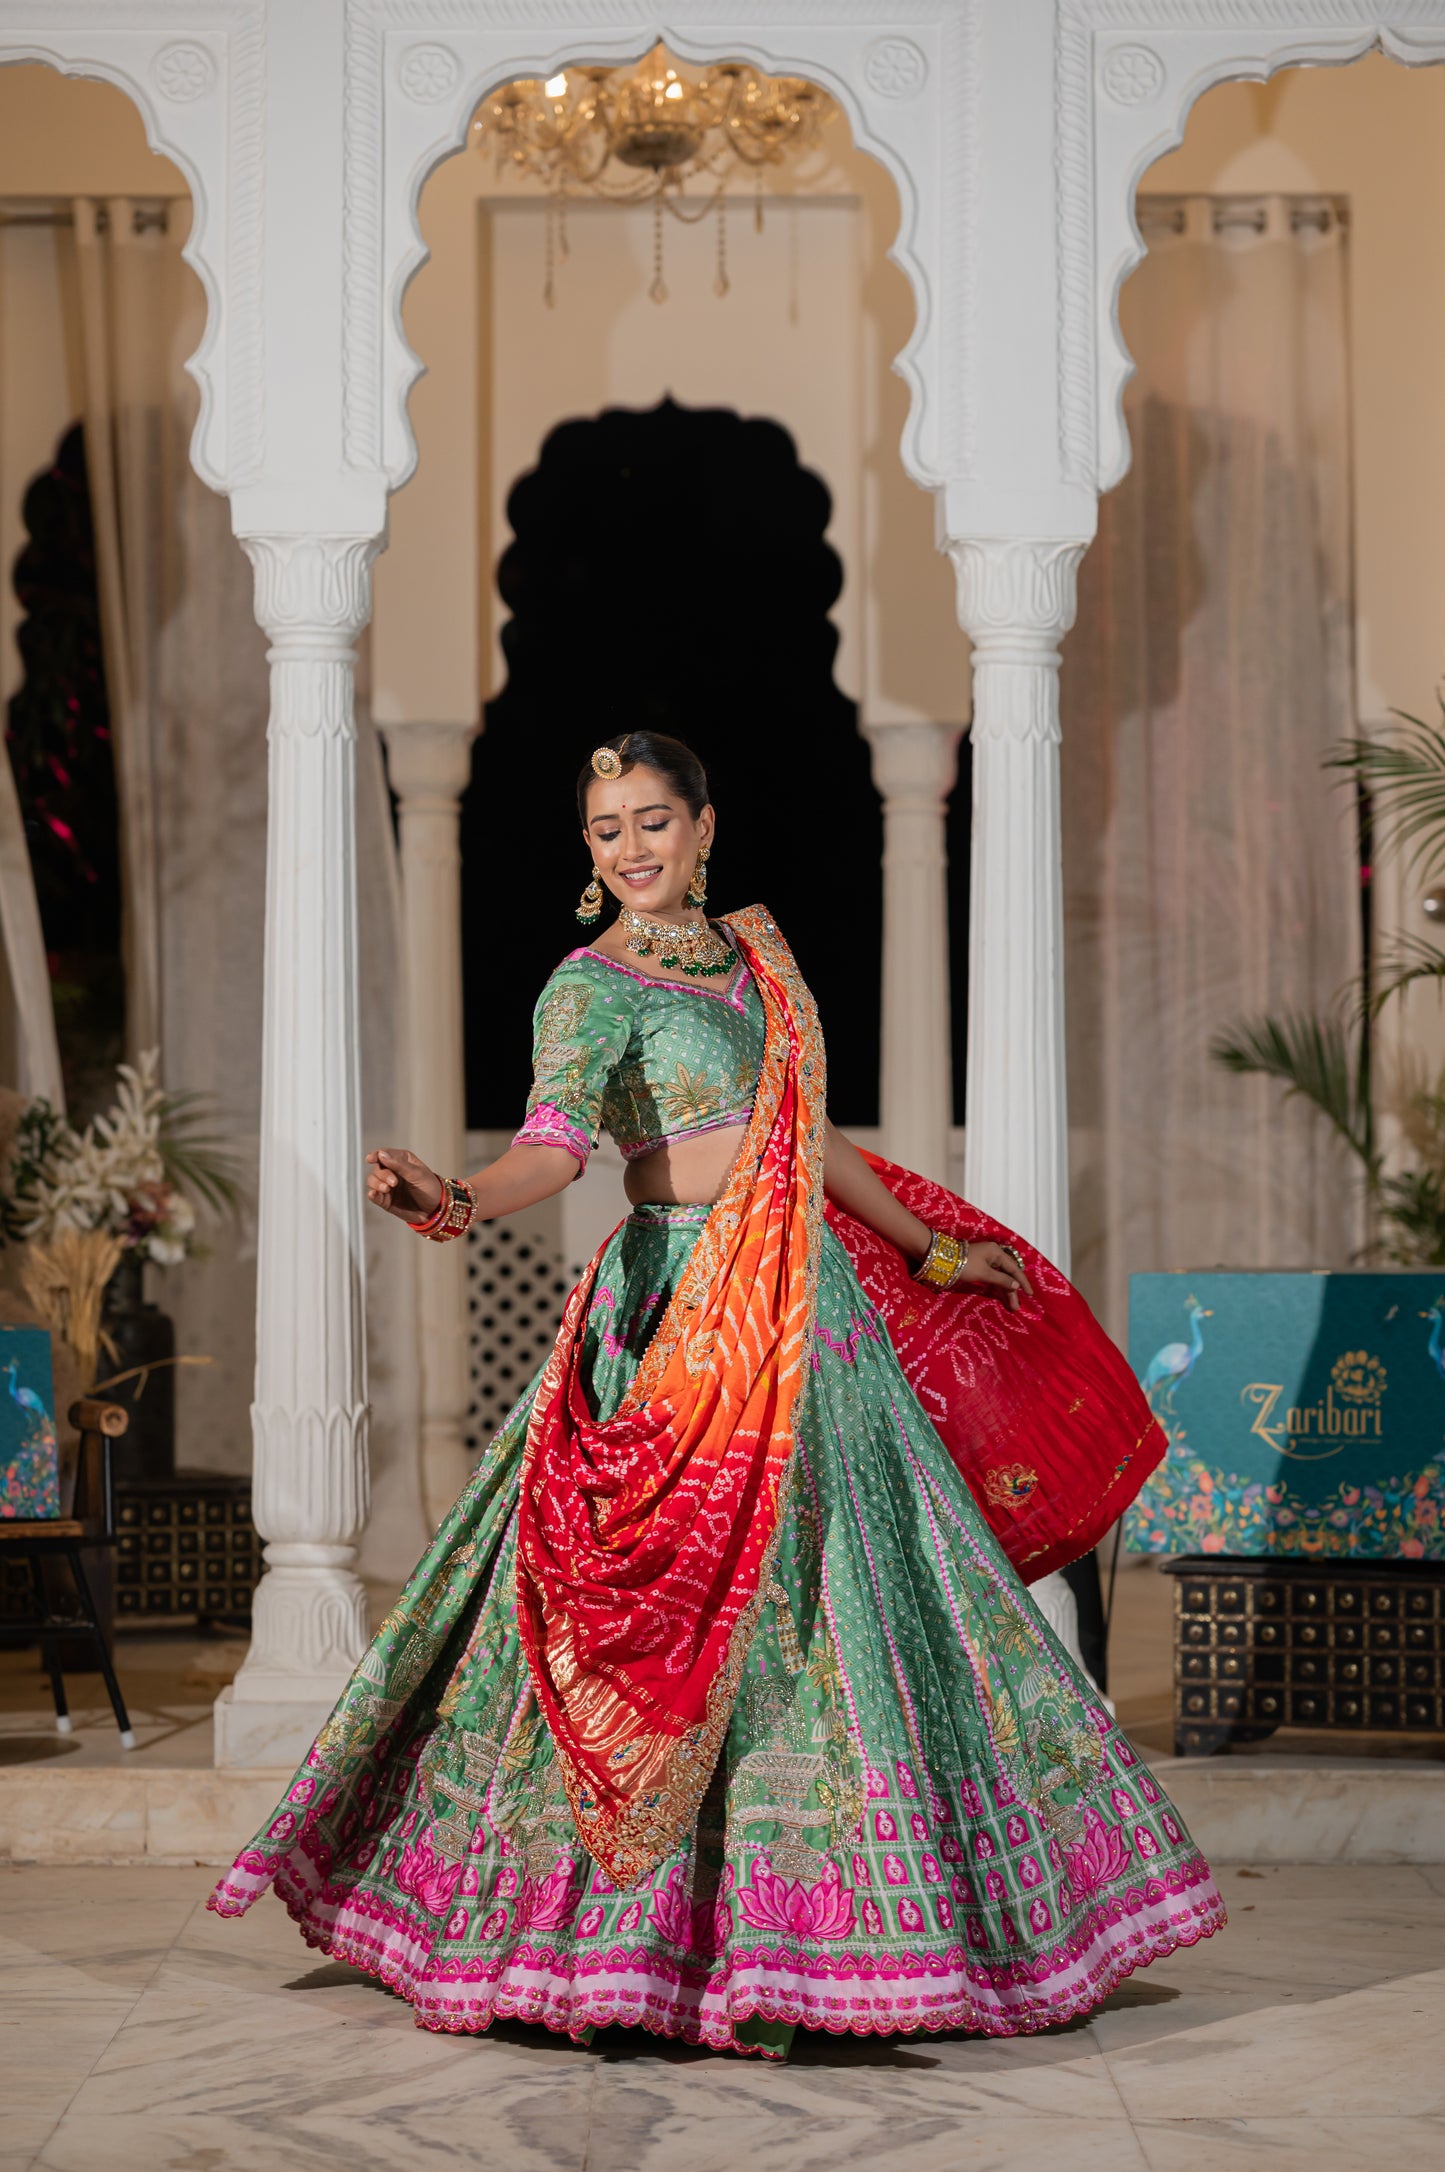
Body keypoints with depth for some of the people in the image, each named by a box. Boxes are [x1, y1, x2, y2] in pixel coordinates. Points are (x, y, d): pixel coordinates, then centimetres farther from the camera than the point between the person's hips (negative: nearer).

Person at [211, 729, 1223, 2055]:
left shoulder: (755, 950, 15)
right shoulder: (591, 986, -5)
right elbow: (557, 1139, -22)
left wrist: (933, 1252, 30)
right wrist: (463, 1201, -42)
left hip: (811, 1304, 7)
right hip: (686, 1310, -7)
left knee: (844, 1584, 9)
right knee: (679, 1601, -9)